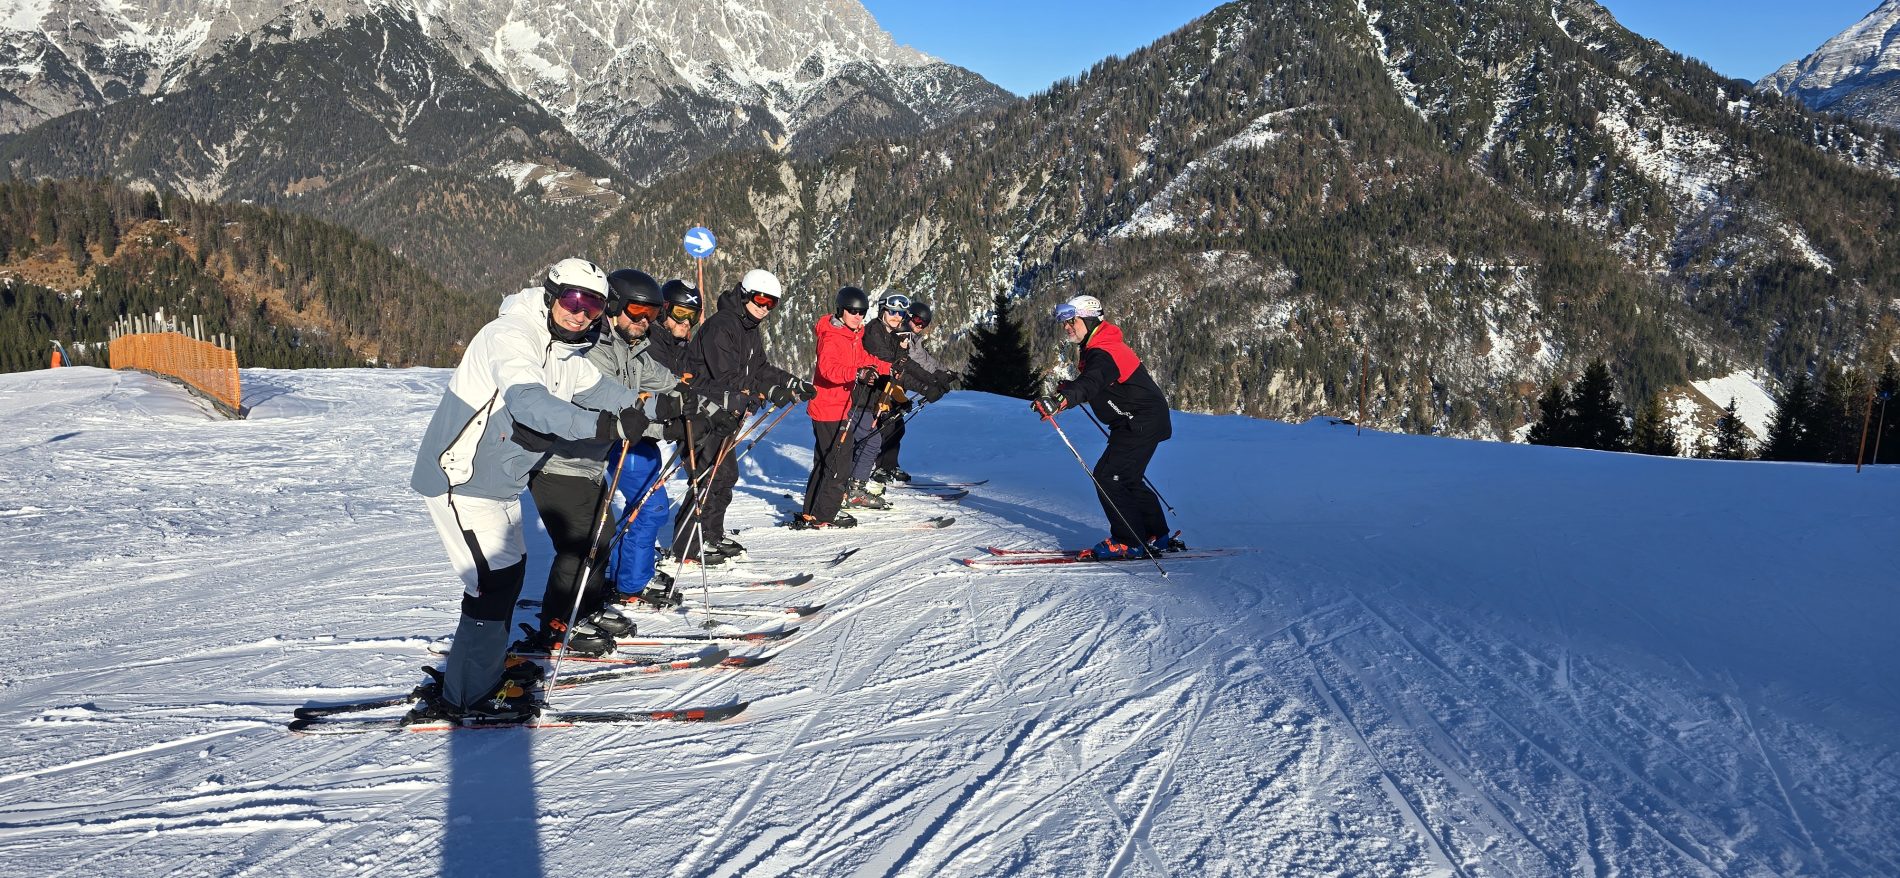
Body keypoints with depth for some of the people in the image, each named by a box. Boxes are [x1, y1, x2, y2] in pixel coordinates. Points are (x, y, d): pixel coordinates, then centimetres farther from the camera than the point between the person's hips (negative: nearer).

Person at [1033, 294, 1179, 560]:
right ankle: (1157, 538, 26)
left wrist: (1060, 400, -59)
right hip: (1137, 421, 11)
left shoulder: (1103, 353, -23)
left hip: (1142, 423, -11)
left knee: (1107, 476, -13)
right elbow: (1089, 381, 29)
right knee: (1127, 478, 17)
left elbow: (1090, 384, -43)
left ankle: (1128, 543, -7)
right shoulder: (1096, 348, 11)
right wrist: (1065, 388, 19)